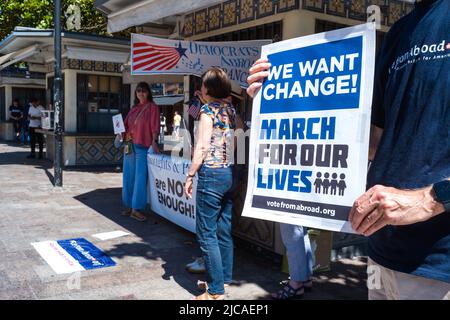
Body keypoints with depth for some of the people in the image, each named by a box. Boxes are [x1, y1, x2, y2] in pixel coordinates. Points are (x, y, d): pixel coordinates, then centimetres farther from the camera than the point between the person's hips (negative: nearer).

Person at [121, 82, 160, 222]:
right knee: (129, 176, 9)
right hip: (129, 145, 6)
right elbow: (126, 125, 16)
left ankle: (136, 208, -2)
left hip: (143, 146, -6)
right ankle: (129, 206, 18)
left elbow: (154, 125, -8)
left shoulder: (152, 107, 1)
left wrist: (154, 142, -18)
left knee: (140, 177, -7)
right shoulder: (134, 108, 17)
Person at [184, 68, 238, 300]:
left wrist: (190, 175, -9)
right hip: (231, 173, 8)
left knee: (206, 233, -1)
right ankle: (224, 279, 25)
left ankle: (216, 291, 2)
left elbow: (203, 146, -14)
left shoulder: (208, 109, -7)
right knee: (224, 231, 14)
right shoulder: (231, 110, 13)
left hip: (212, 174, -8)